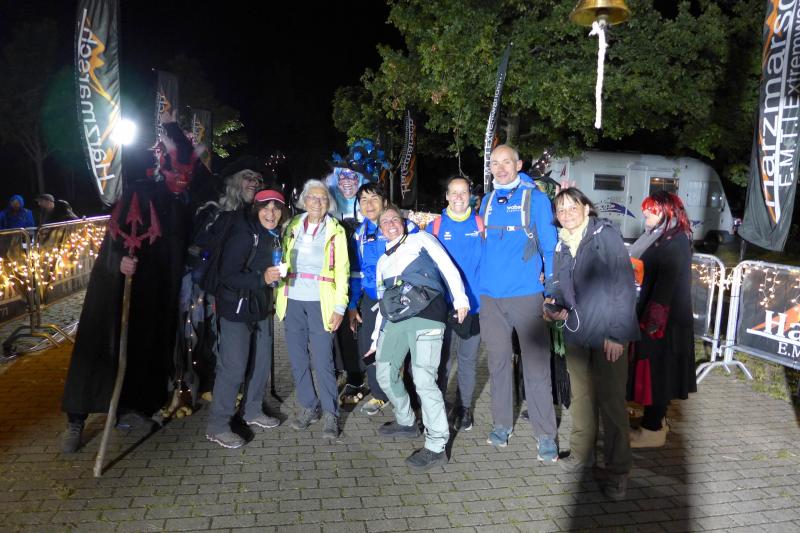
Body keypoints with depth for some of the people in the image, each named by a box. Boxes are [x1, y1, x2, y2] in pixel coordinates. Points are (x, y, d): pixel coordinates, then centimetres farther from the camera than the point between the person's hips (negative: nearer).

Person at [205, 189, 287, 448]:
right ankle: (217, 426, 7)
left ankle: (252, 411, 32)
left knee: (261, 362, 14)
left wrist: (277, 276, 3)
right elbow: (228, 275, -24)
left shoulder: (275, 235, 5)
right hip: (237, 308, -8)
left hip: (261, 307, 8)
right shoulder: (244, 235, -19)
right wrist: (262, 278, -32)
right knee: (233, 367, -6)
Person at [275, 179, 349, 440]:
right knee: (298, 358, 7)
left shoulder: (335, 230, 3)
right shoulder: (292, 227, 11)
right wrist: (279, 297, 2)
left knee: (323, 360, -6)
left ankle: (330, 413, 7)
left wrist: (339, 307, -8)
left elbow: (342, 271, -1)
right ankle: (309, 407, 22)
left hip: (320, 303, -3)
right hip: (293, 301, 3)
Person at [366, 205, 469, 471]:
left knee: (423, 379, -14)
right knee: (385, 373, 10)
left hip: (425, 314, -7)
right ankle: (406, 422, 32)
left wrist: (460, 298, -10)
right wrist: (376, 338, 26)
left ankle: (436, 446, -5)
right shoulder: (383, 261, 28)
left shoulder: (420, 239, 13)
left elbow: (448, 267, 3)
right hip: (395, 319, 7)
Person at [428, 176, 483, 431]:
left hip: (473, 303, 1)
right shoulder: (435, 226, 2)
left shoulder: (481, 224, 2)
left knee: (468, 358, 11)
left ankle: (464, 407, 24)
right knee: (442, 358, 5)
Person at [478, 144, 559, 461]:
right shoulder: (487, 202, 12)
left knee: (536, 366, -2)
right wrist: (479, 287, 12)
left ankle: (545, 435, 8)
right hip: (491, 298, 4)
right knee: (498, 363, 12)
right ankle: (502, 424, 25)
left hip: (527, 295, -4)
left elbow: (549, 247, -1)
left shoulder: (535, 198, 0)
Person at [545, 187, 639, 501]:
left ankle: (617, 471, 13)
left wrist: (617, 333, -16)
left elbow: (624, 284, -12)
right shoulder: (561, 246, 11)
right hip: (575, 333, 6)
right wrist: (554, 306, -4)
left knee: (611, 400, -1)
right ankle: (582, 454, 33)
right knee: (580, 396, 16)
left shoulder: (606, 235, -8)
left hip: (608, 334, -5)